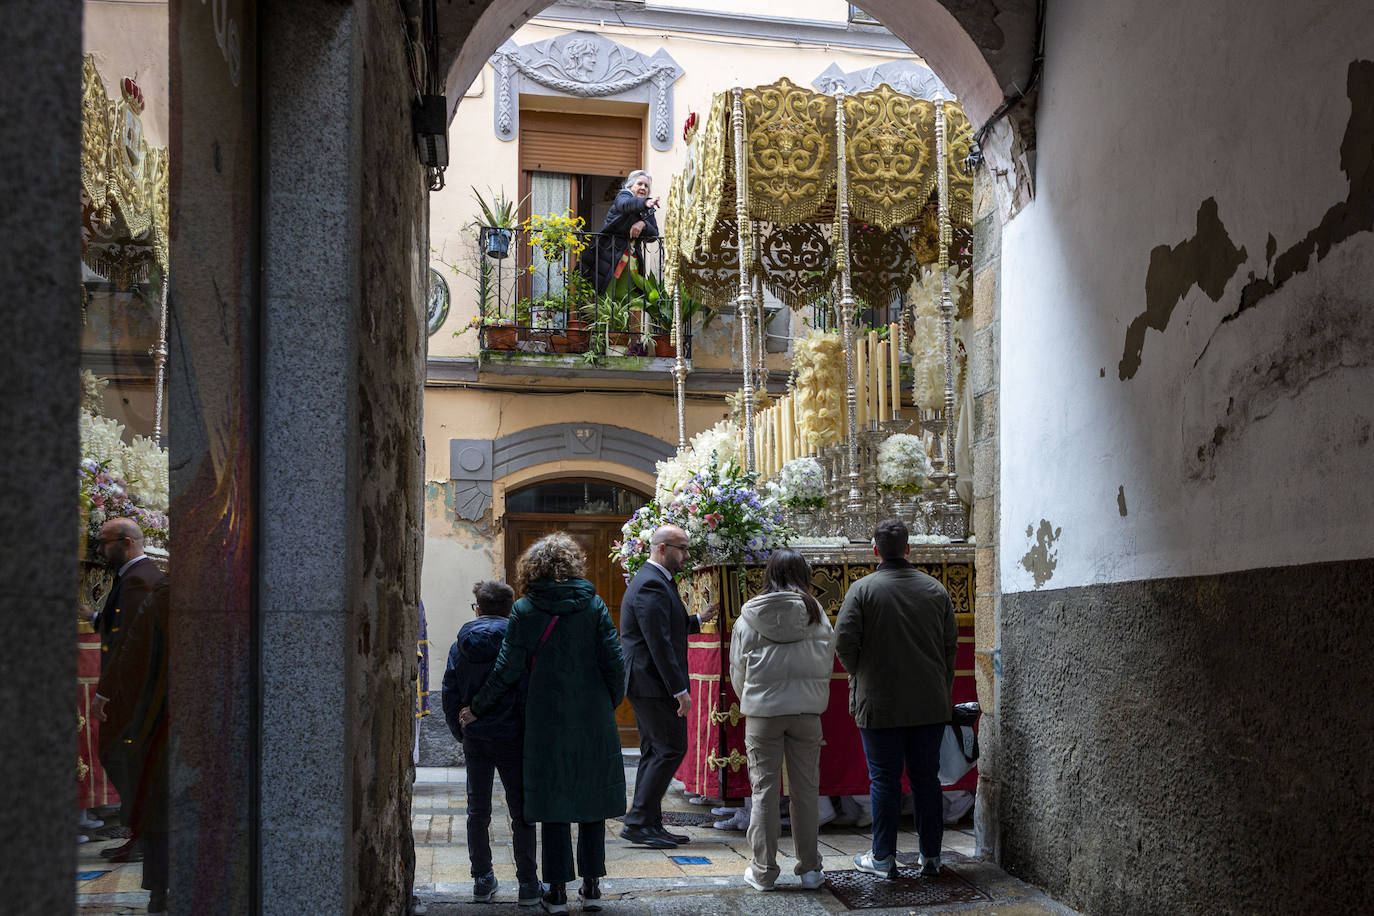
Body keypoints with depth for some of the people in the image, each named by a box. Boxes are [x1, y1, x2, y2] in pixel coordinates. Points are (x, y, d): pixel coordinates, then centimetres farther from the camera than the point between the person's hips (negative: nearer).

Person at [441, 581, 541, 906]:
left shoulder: (460, 645, 3)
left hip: (475, 741, 3)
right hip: (512, 738, -3)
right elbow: (528, 693, -11)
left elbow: (449, 694, 5)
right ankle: (528, 885, 6)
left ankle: (482, 880, 18)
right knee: (521, 813, 4)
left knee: (477, 812, 14)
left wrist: (461, 734, 14)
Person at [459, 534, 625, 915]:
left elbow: (507, 670, -4)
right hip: (593, 720, 1)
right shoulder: (593, 605, 0)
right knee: (593, 797, 11)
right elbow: (615, 663, -3)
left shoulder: (525, 610, -3)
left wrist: (478, 709, 8)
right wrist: (612, 703, 14)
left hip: (548, 720, -1)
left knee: (553, 801, 6)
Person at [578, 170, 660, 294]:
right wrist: (644, 202, -51)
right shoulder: (623, 195, -3)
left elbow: (655, 234, 6)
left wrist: (643, 224, -17)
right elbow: (625, 204, -30)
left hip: (632, 255, 6)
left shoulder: (648, 211, 14)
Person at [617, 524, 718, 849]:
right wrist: (680, 690, -22)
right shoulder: (651, 585, -17)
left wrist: (697, 621, 20)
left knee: (655, 752, 13)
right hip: (653, 684, -11)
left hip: (643, 684, 11)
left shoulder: (655, 580, 17)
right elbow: (659, 643, -22)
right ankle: (637, 822, -5)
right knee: (671, 749, -7)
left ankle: (649, 824, 17)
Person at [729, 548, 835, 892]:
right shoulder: (817, 616, -1)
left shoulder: (748, 619, -3)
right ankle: (809, 869, 15)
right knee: (806, 790, 8)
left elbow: (738, 671, 5)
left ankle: (763, 872, 11)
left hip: (762, 713, -1)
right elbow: (827, 666, 6)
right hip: (806, 711, 1)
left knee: (764, 791, 6)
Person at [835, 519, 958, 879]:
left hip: (879, 703, -3)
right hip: (930, 703, 3)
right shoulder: (935, 589, 4)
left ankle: (883, 857, 10)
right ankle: (931, 856, 17)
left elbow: (844, 641, -13)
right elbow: (950, 644, 8)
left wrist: (858, 675, 6)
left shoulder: (862, 589, -8)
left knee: (884, 779, 4)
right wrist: (943, 689, 17)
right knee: (926, 778, 11)